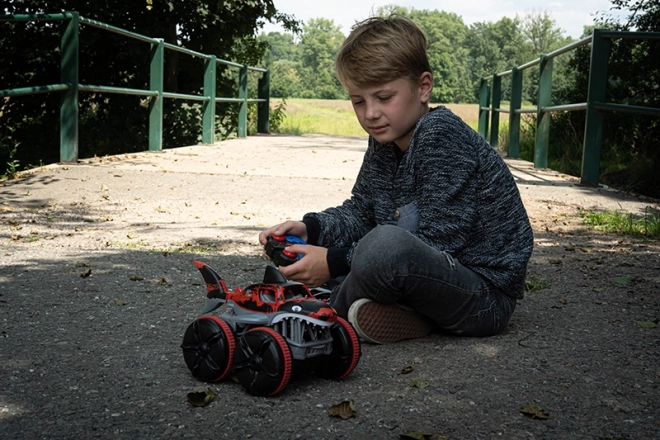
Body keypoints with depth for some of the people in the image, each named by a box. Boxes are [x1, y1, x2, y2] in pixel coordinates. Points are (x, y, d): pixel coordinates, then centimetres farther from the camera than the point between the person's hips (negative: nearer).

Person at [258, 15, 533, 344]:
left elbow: (437, 241, -25)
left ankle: (342, 305, -5)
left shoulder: (442, 135, -20)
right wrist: (310, 228, -7)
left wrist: (335, 262, -26)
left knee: (384, 245, -36)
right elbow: (360, 211, 15)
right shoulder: (384, 141, 7)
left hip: (486, 292, -10)